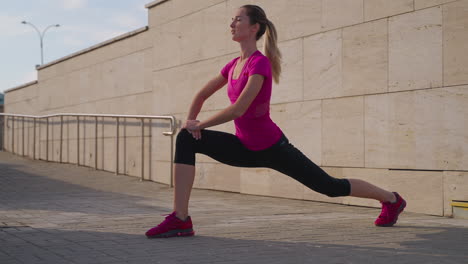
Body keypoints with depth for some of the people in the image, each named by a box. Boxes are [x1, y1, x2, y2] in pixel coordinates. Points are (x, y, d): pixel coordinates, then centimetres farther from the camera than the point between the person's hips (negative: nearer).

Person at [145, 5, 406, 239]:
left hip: (272, 148, -7)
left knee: (331, 186, 6)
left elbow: (238, 108, -28)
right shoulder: (234, 65, 5)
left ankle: (391, 199, 33)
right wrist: (191, 122, 2)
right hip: (247, 148, 7)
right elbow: (202, 94, 18)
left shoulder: (260, 63, -19)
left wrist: (200, 125, -18)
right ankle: (180, 219, -17)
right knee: (186, 139, -12)